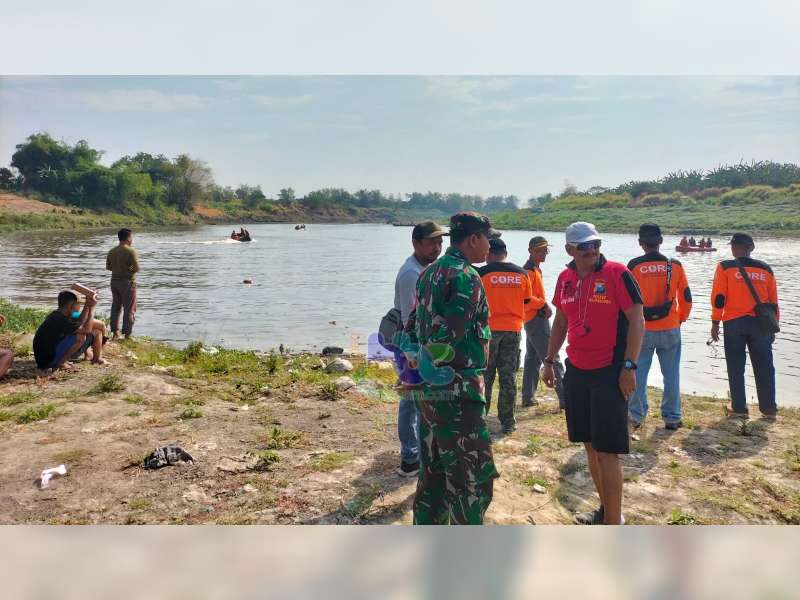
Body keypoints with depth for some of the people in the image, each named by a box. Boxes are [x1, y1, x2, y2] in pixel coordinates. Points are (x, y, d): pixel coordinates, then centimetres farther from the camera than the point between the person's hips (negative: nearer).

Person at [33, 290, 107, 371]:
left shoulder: (55, 315, 7)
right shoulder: (60, 320, -22)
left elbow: (79, 323, 16)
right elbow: (87, 330, -19)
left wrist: (87, 306, 11)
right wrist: (91, 308, -13)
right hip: (48, 361, -10)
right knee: (80, 337, -21)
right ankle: (60, 363, -10)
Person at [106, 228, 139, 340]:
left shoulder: (112, 251, 6)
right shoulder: (131, 251, -14)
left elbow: (108, 267, 11)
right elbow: (137, 268, -18)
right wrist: (130, 269, 3)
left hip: (114, 281, 6)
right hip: (127, 282, -6)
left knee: (116, 307, 14)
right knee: (129, 310, 1)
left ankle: (115, 333, 18)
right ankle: (127, 334, 2)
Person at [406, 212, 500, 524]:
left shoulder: (429, 273, 13)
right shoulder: (466, 277, -15)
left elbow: (413, 326, 15)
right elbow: (448, 334, -23)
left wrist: (420, 364, 14)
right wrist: (429, 367, -10)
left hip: (428, 390, 9)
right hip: (456, 391, -9)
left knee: (432, 472, 18)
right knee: (473, 477, 0)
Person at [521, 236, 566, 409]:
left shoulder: (535, 269, 16)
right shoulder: (529, 271, -15)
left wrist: (544, 306, 6)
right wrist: (544, 304, -16)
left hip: (533, 320, 10)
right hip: (537, 319, -10)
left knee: (532, 359, 13)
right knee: (553, 359, -9)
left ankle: (528, 397, 19)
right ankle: (565, 399, -8)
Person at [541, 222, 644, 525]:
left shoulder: (617, 273, -11)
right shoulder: (565, 279, 7)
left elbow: (637, 321, -12)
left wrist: (629, 366, -16)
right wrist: (549, 361, 16)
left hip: (610, 372, -6)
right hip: (576, 371, 6)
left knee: (606, 451, -4)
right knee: (590, 445, 14)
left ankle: (613, 521, 8)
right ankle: (605, 509, 30)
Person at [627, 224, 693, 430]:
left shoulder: (634, 266, -7)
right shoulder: (675, 266, -1)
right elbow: (686, 298, 4)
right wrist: (681, 319, 18)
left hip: (642, 329, -1)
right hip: (670, 329, 2)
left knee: (638, 373, 8)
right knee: (671, 374, 9)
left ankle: (636, 416, 14)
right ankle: (672, 417, 16)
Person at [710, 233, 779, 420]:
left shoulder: (725, 267, -3)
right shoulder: (765, 269, 7)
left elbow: (718, 298, -7)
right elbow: (773, 301, 10)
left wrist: (715, 322, -1)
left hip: (733, 323, -2)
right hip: (760, 324, 2)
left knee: (736, 368, 7)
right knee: (764, 367, 11)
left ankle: (739, 408, 8)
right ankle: (769, 409, 14)